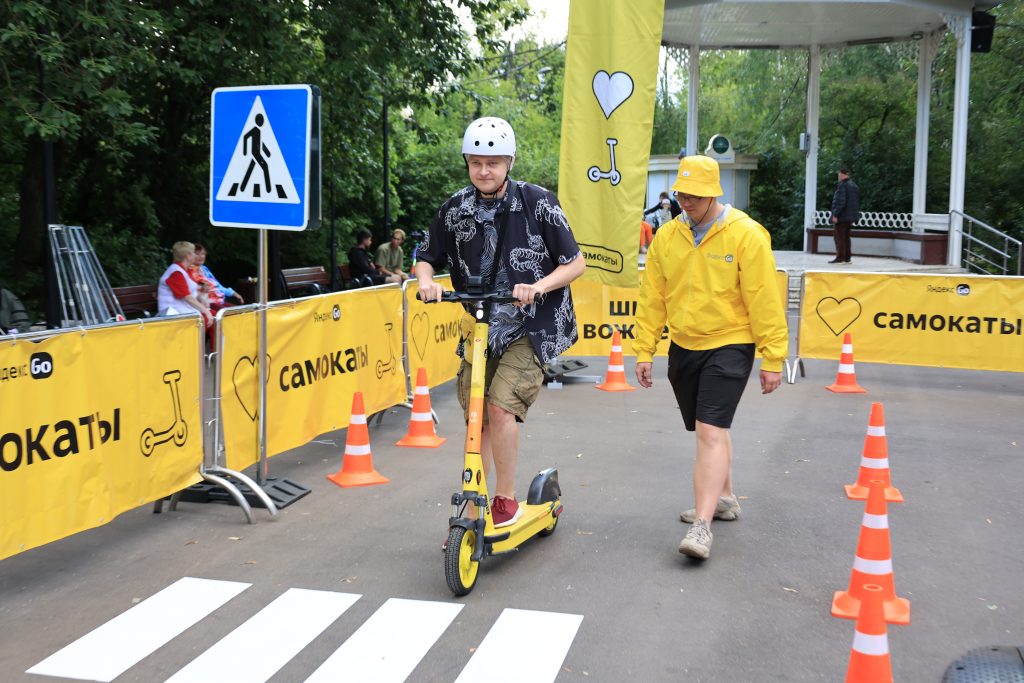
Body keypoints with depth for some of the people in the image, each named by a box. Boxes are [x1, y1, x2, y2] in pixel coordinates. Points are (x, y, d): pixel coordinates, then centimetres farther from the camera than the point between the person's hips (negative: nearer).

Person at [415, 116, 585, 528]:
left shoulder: (537, 203, -9)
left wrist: (538, 286, -24)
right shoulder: (456, 209, 0)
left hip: (532, 328, -4)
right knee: (478, 420, 6)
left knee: (501, 406, -20)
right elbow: (427, 258, 11)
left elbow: (575, 264, -7)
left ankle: (507, 499, -2)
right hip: (480, 328, 4)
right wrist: (426, 281, -12)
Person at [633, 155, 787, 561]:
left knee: (710, 431, -14)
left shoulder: (746, 235, -12)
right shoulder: (667, 236, 2)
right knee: (710, 429, 19)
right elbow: (652, 298, 7)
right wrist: (644, 351, 5)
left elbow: (764, 301, -11)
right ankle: (724, 499, 38)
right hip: (683, 346, 5)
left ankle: (702, 526, -13)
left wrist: (773, 359, -11)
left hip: (729, 347, -5)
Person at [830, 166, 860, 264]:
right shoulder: (854, 186, 16)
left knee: (839, 237, -6)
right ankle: (847, 258, 16)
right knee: (846, 237, 14)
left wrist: (835, 215, -19)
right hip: (850, 217, 9)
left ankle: (840, 257, -8)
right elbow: (857, 202, 20)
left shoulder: (843, 185, -14)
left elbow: (840, 201, -21)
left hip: (842, 217, -9)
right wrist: (854, 217, 23)